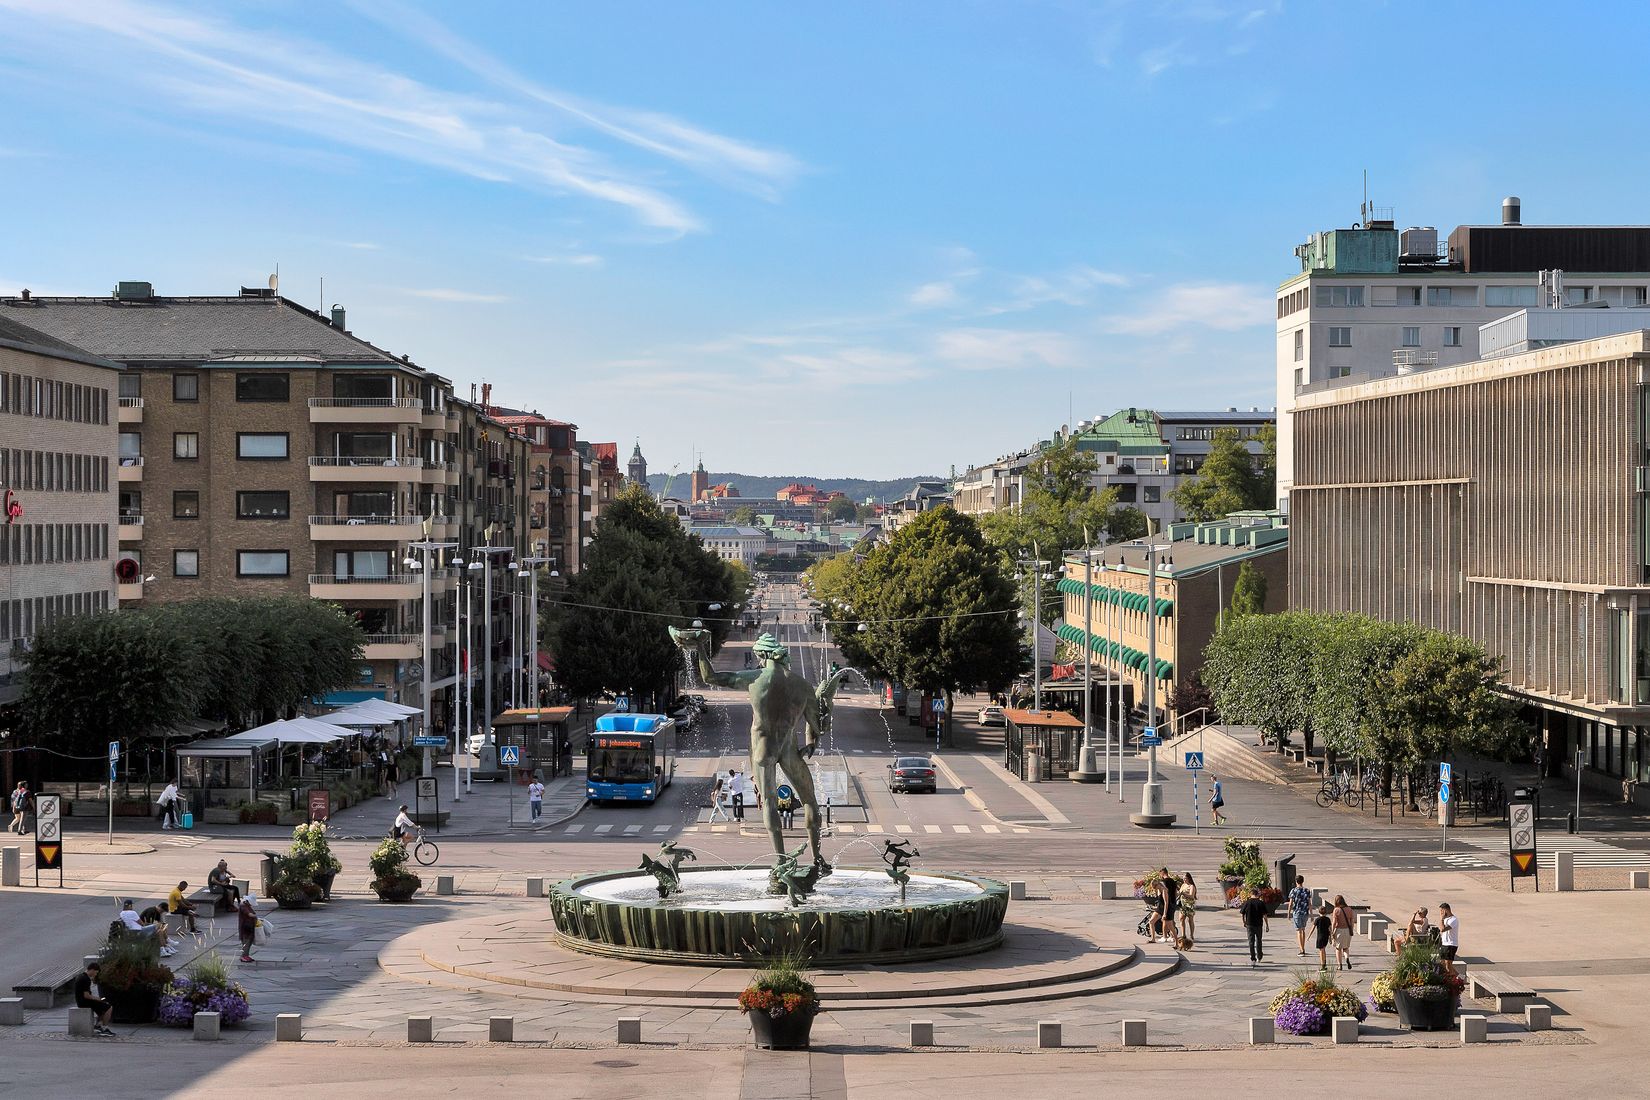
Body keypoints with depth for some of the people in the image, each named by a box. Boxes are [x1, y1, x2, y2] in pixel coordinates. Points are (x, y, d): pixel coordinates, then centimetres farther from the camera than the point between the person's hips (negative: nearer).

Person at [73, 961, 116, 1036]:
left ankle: (98, 1025, 19)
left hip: (81, 1001, 11)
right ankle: (104, 1029, -5)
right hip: (85, 1002, -11)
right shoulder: (86, 979, -21)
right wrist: (97, 998, -12)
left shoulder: (81, 976, 12)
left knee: (105, 1005, 25)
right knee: (109, 1007, -11)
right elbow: (86, 995, -24)